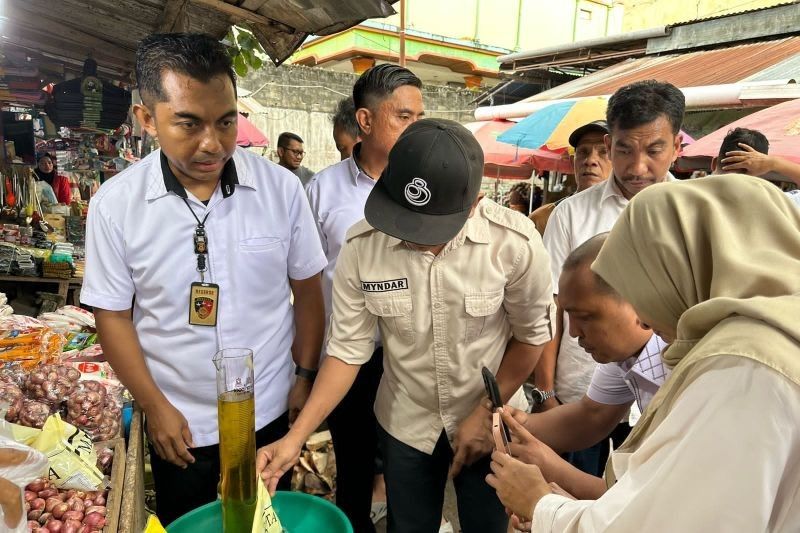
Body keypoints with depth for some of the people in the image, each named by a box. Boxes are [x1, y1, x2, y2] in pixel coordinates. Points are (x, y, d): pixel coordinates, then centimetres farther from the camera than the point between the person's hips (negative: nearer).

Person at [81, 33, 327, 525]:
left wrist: (306, 377, -1)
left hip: (271, 411, 1)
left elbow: (306, 290, -3)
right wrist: (155, 406, -6)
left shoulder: (281, 187, -12)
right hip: (178, 423, 0)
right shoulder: (115, 204, -13)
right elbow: (113, 314, -4)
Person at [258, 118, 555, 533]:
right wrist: (295, 438, -16)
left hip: (491, 421, -1)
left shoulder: (514, 242, -23)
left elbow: (532, 335, -8)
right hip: (405, 425, 1)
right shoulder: (361, 246, -19)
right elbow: (347, 349, -11)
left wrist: (486, 414, -9)